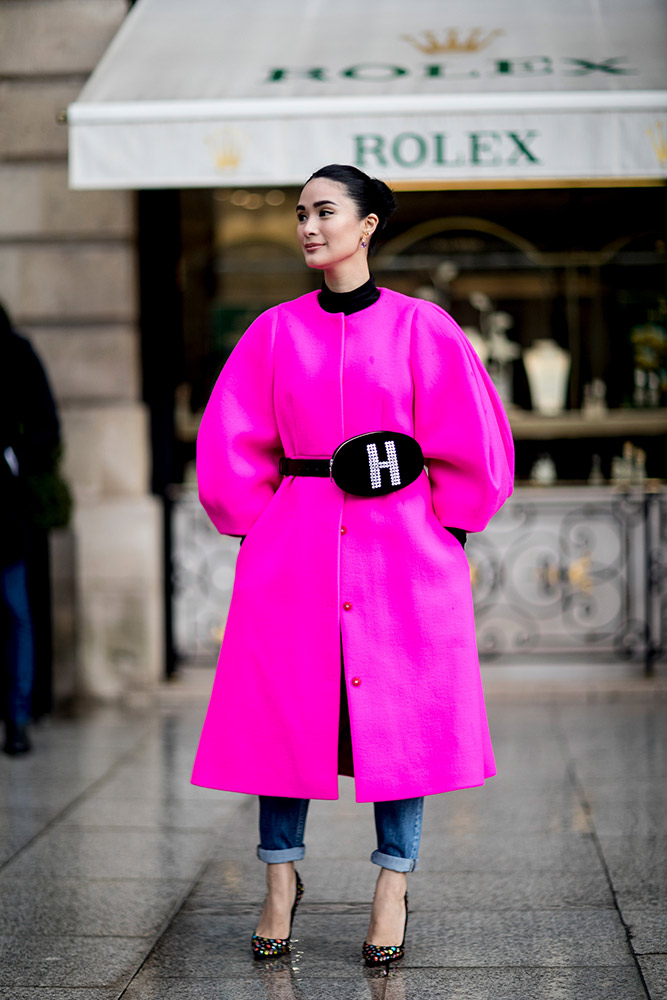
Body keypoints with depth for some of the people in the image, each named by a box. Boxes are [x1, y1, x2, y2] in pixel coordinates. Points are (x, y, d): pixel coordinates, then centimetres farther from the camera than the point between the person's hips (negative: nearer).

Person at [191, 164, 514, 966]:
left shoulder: (422, 328, -1)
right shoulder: (275, 332, 4)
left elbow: (473, 451, 1)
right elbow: (228, 451, 9)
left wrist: (432, 529, 3)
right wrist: (263, 528, 7)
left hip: (401, 550, -2)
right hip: (294, 546, 2)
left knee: (398, 709, 2)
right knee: (282, 708, 3)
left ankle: (393, 888, 14)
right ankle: (280, 880, 18)